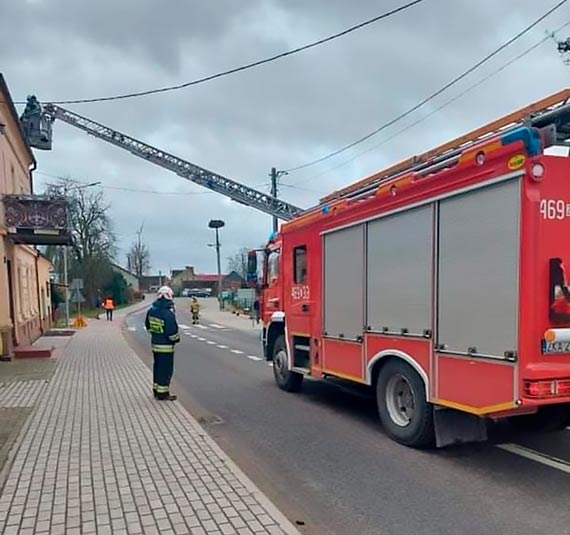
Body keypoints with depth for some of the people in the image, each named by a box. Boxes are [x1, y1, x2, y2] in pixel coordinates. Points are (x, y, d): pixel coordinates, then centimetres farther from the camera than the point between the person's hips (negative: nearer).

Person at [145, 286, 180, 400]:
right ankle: (162, 393, 7)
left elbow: (148, 326, 15)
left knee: (157, 366, 19)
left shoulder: (151, 310, 4)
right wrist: (176, 339, -5)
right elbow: (172, 330, -23)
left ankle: (156, 389, 30)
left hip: (155, 343, 8)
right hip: (166, 345, -8)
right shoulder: (168, 313, -24)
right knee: (166, 369, 1)